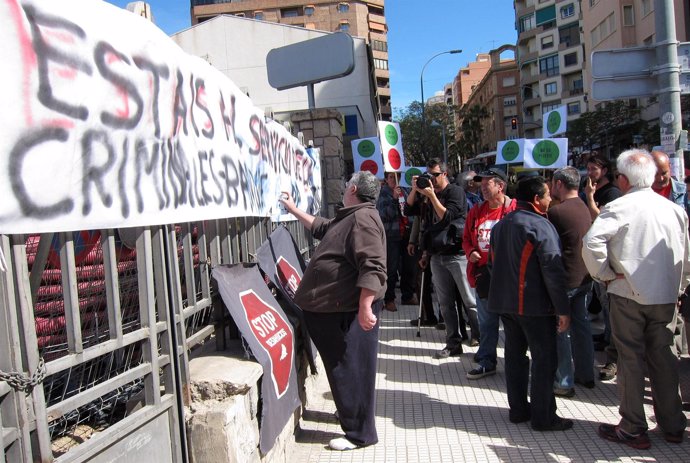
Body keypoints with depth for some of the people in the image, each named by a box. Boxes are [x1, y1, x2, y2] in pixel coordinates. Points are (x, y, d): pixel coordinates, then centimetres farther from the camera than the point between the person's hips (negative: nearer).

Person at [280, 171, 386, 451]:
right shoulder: (350, 217, 17)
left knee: (352, 368, -2)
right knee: (342, 366, 21)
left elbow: (373, 268, -27)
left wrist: (365, 307, -31)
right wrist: (293, 209, 39)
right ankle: (350, 413, 39)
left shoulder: (363, 218, -18)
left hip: (351, 310, -11)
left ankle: (360, 433, 9)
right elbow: (321, 227, 36)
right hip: (337, 308, 11)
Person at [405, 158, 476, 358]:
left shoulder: (455, 192, -4)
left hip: (457, 254, -6)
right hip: (436, 256, 6)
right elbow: (408, 211, 8)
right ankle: (453, 343, 16)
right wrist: (414, 190, -4)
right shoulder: (428, 194, 14)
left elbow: (446, 217, -15)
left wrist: (432, 195, -19)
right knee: (445, 303, 8)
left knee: (470, 301, -3)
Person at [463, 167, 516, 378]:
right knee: (486, 322, 14)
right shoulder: (476, 211, 8)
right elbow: (467, 239, 16)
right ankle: (486, 362, 25)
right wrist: (470, 252, -3)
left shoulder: (514, 210, -10)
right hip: (481, 274, 5)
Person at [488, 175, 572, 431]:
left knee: (515, 355, 15)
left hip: (505, 302, 8)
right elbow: (553, 270, -18)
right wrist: (562, 309, -15)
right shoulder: (540, 225, -14)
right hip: (535, 304, -8)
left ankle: (518, 409, 23)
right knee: (544, 358, 2)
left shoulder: (500, 225, 11)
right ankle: (543, 417, 9)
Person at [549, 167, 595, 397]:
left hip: (565, 279, -8)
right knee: (581, 324, 17)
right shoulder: (584, 208, 7)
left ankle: (564, 382, 8)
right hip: (585, 277, 8)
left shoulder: (556, 211, -19)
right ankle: (585, 374, 29)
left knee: (560, 329, 2)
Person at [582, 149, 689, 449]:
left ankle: (633, 430, 14)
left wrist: (604, 274, -12)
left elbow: (592, 243, -26)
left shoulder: (619, 208, -12)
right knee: (663, 357, 16)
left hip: (628, 295, -5)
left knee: (631, 359, 4)